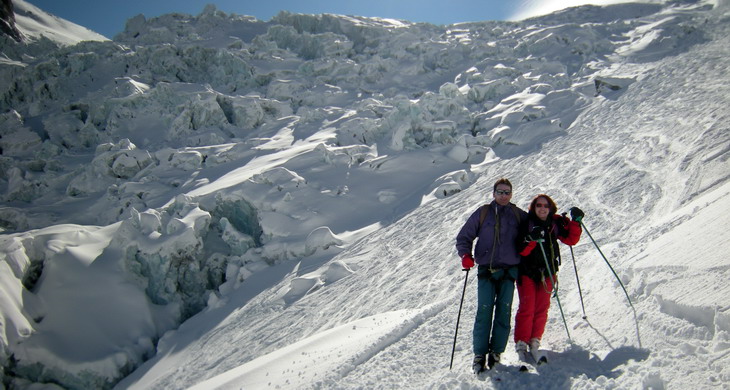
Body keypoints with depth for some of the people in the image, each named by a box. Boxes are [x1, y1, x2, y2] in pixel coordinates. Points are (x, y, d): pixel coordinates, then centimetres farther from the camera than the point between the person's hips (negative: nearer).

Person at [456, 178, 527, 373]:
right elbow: (464, 237, 7)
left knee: (504, 312, 0)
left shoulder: (518, 215, 10)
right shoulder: (482, 213, 7)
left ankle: (496, 352, 10)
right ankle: (480, 354, 0)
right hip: (486, 271, -1)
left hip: (509, 271, 1)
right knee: (484, 311, -7)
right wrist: (466, 255, -9)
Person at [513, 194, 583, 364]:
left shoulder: (555, 224, 2)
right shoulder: (526, 223, -10)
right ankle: (521, 344, 1)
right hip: (527, 272, -4)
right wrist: (531, 240, -33)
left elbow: (571, 240, 2)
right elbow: (520, 251, -16)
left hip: (547, 272, 4)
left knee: (542, 308, 4)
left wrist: (575, 222, -9)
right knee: (527, 308, -8)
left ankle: (534, 344, 12)